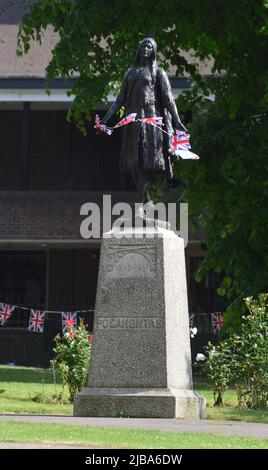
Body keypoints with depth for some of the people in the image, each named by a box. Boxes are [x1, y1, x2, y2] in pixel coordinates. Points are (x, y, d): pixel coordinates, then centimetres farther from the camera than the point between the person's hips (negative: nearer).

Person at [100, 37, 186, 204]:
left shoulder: (158, 72, 5)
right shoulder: (131, 72, 18)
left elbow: (168, 97, -2)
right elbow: (121, 99, 18)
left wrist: (176, 120, -13)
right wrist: (106, 118, 12)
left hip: (150, 117, -5)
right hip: (133, 120, 5)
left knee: (146, 158, -12)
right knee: (134, 160, 1)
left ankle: (145, 202, -14)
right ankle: (146, 199, 8)